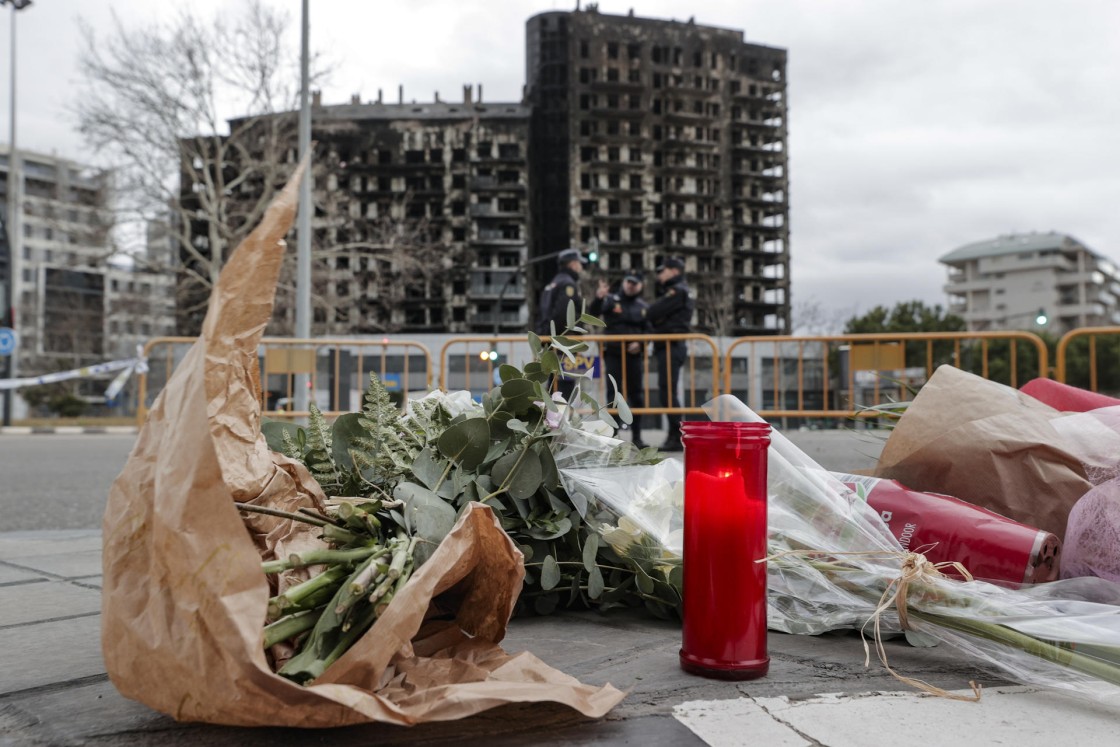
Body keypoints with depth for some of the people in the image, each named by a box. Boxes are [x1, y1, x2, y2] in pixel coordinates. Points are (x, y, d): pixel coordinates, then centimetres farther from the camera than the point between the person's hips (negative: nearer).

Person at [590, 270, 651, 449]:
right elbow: (593, 314, -14)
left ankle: (637, 437, 15)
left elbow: (648, 330, 11)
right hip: (612, 353, -3)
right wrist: (598, 298, -33)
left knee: (637, 395, 6)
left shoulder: (643, 307, 10)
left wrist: (640, 343, -8)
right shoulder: (611, 300, 1)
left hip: (634, 354, 3)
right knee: (613, 393, -2)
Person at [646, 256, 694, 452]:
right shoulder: (680, 291, 24)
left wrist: (645, 312, 4)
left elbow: (653, 313, -14)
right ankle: (674, 436, 13)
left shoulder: (677, 291, -9)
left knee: (667, 392, -11)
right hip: (673, 346, 10)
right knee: (667, 392, 10)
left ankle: (676, 437, -11)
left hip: (670, 347, -10)